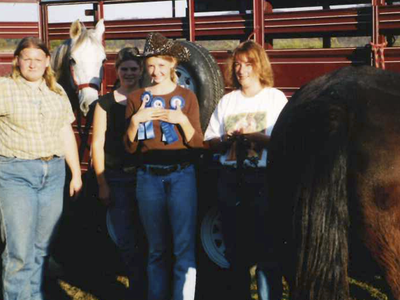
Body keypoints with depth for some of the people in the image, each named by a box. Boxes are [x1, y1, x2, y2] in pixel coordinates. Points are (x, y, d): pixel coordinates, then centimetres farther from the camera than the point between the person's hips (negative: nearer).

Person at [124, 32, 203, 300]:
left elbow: (198, 143, 0)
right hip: (149, 178, 2)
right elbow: (130, 147, 5)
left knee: (184, 247, -6)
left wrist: (183, 120, -15)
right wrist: (135, 120, -11)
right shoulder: (137, 98, 7)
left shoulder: (187, 97, 3)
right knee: (157, 249, 10)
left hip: (181, 175, -2)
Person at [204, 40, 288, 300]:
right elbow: (210, 142, 11)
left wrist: (257, 137, -22)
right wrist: (227, 140, -9)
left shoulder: (276, 98, 0)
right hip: (231, 181, 5)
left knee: (266, 251, -5)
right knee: (236, 251, 13)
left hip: (264, 181, -4)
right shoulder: (227, 101, 13)